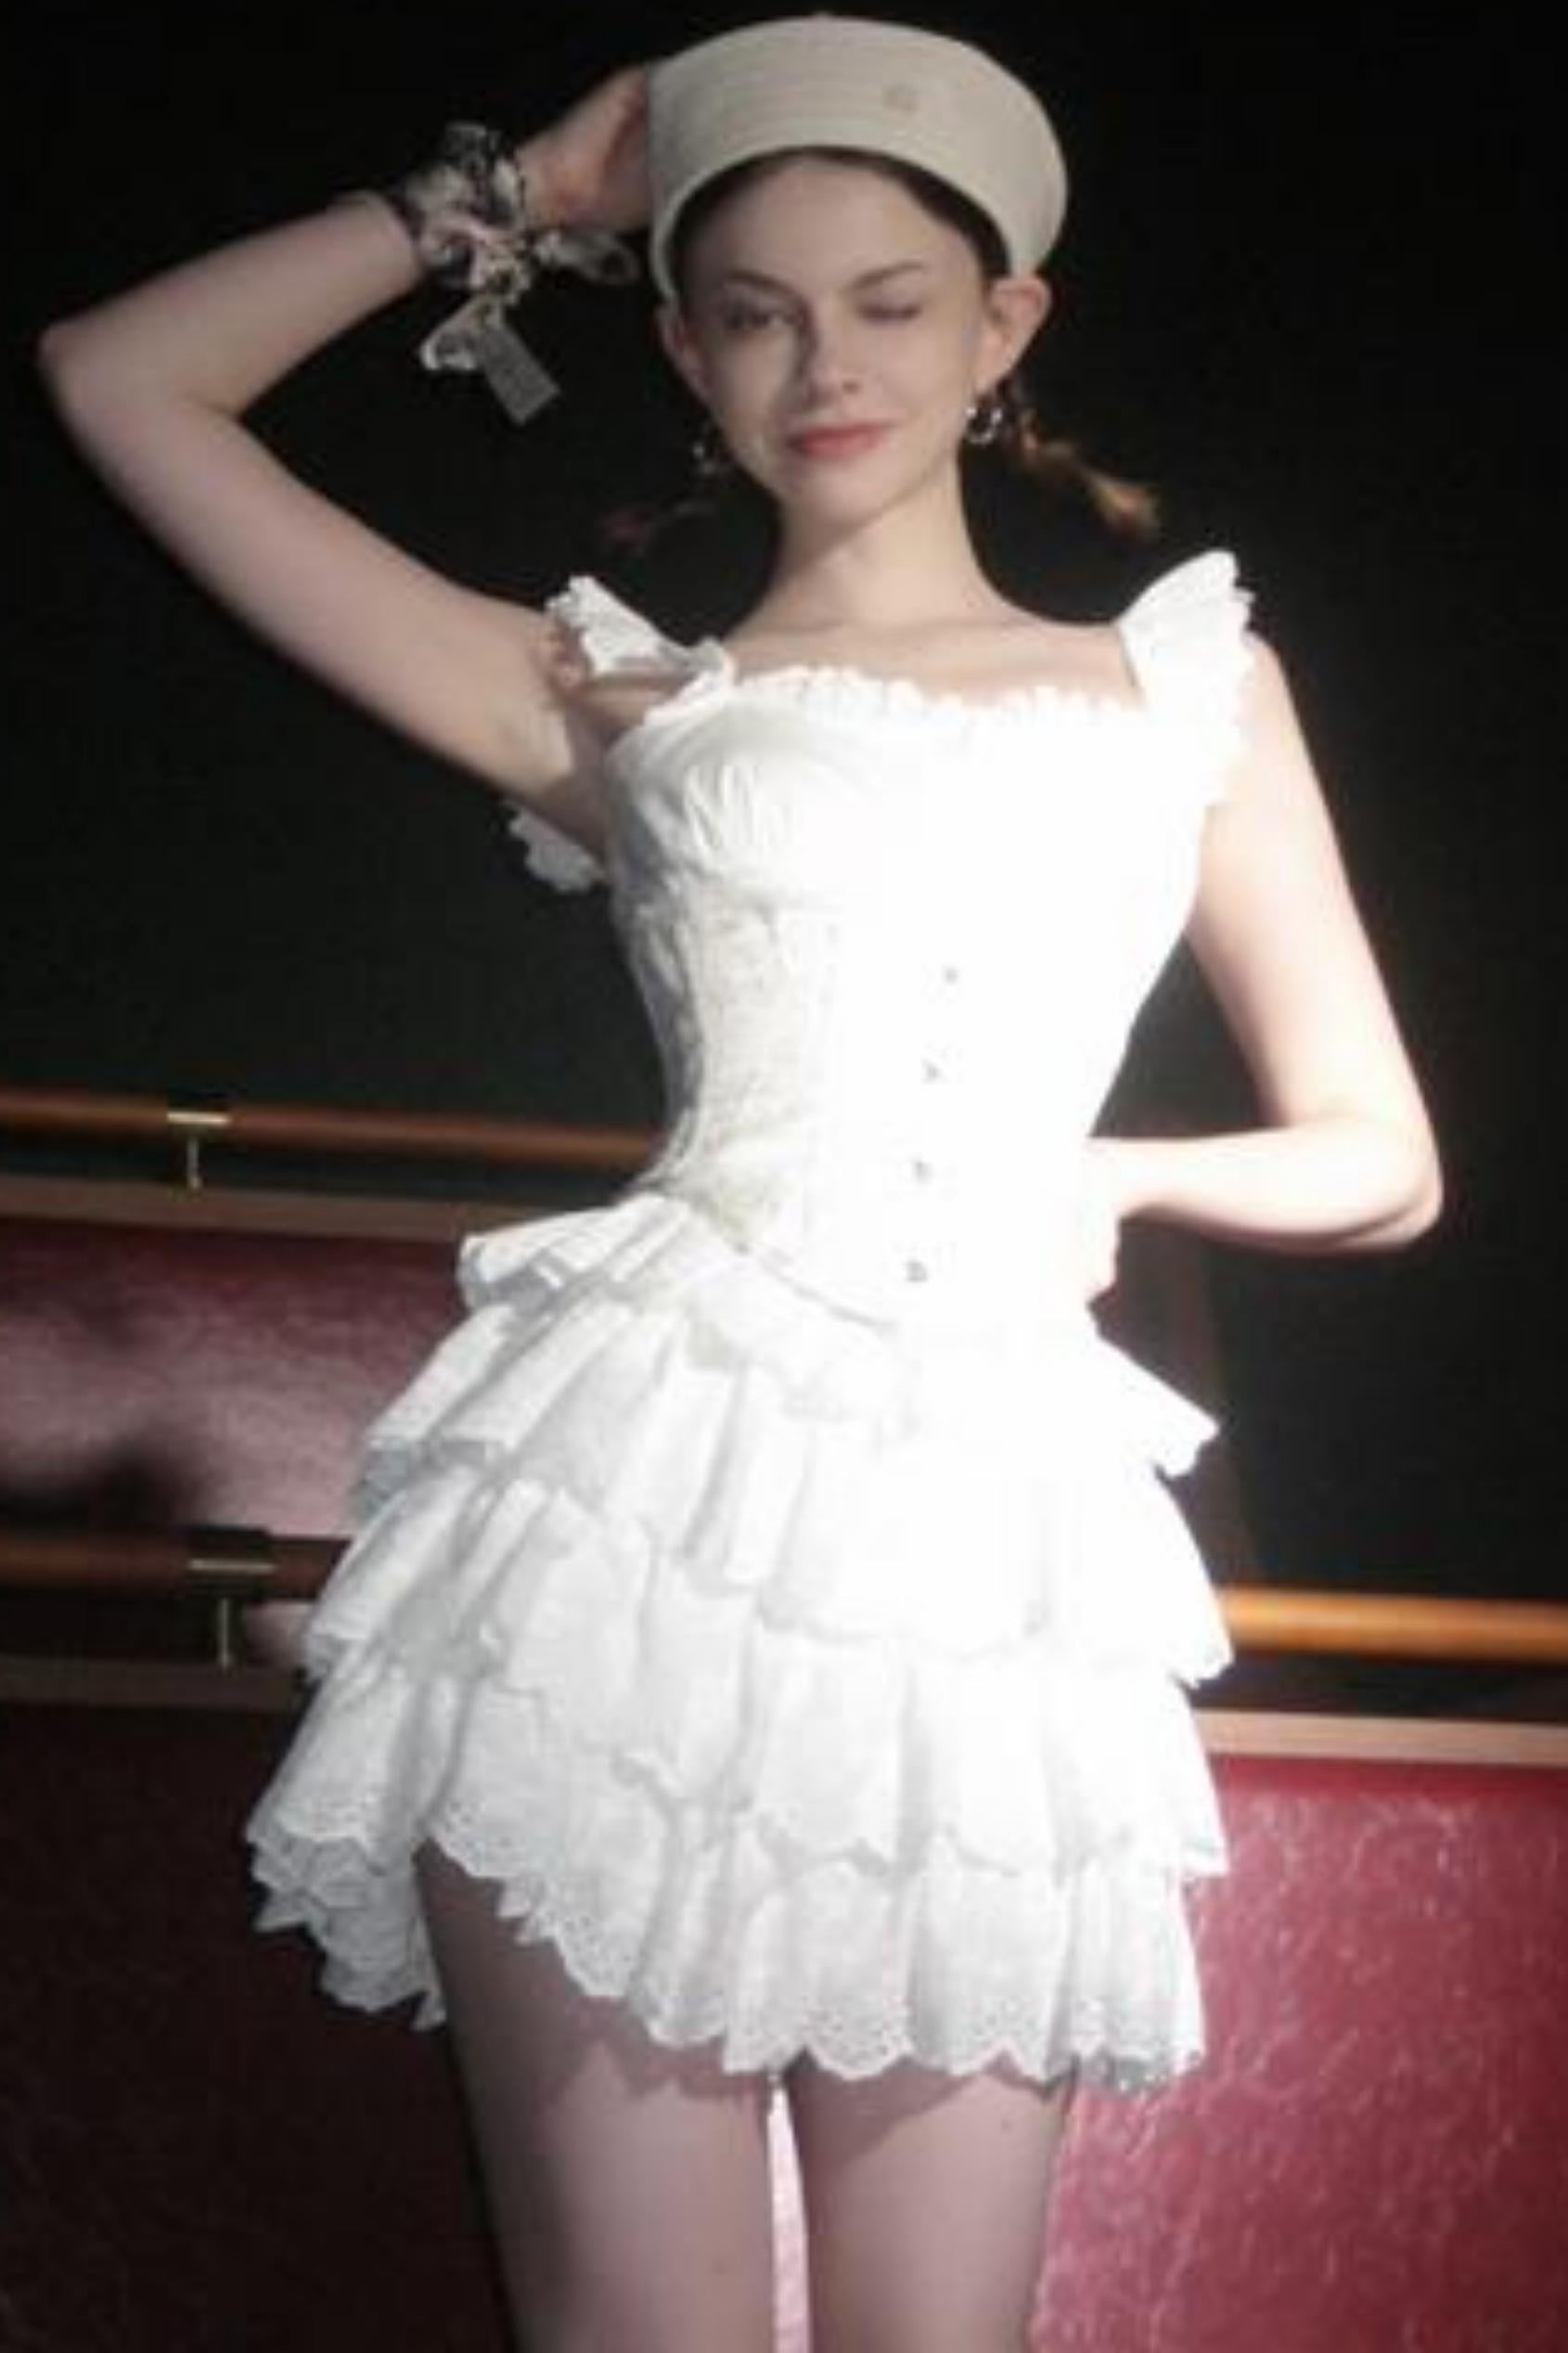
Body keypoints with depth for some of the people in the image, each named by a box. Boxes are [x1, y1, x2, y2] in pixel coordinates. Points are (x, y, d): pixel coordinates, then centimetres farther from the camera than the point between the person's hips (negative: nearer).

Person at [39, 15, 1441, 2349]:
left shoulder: (1185, 681, 17)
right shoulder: (617, 706, 14)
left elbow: (1376, 1165, 19)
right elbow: (121, 381, 14)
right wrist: (517, 199, 19)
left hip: (989, 1563, 1)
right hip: (641, 1507, -1)